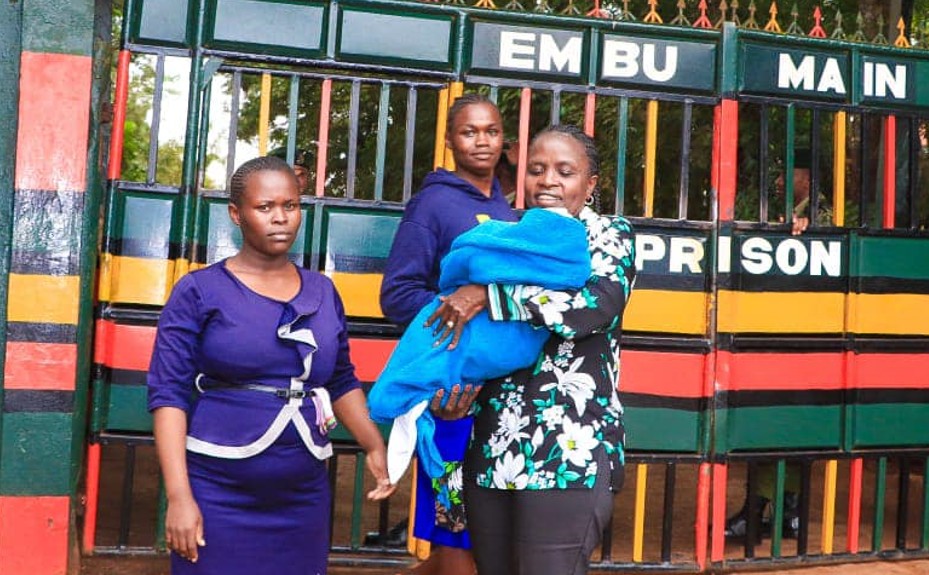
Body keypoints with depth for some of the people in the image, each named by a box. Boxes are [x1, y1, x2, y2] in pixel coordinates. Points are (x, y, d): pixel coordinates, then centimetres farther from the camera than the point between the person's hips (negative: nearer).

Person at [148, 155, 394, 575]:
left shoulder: (322, 292, 8)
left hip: (303, 497, 4)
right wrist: (179, 495, -15)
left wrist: (374, 446, 2)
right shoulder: (200, 290, -4)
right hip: (217, 497, -4)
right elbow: (168, 393, -8)